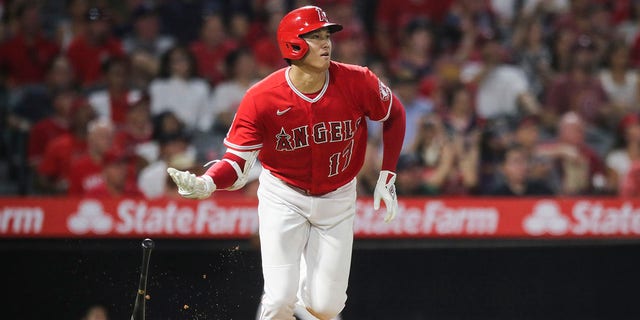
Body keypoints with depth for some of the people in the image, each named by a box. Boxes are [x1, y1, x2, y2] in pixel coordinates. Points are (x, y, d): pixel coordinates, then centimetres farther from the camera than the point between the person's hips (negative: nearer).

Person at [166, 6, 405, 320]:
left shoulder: (357, 82, -19)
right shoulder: (262, 99, -22)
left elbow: (394, 115, 1)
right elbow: (237, 161, -20)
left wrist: (387, 177, -1)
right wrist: (205, 184, -41)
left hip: (337, 199, 2)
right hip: (283, 197, -2)